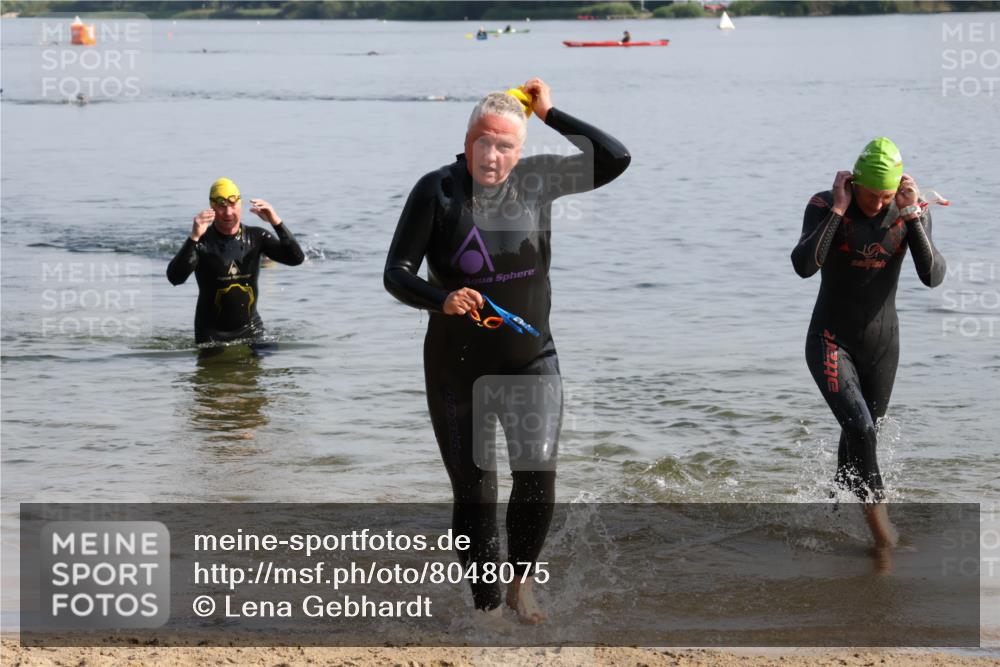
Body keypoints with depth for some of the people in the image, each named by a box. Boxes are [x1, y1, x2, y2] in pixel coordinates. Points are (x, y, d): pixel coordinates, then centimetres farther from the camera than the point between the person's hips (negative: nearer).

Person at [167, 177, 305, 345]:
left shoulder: (256, 237, -1)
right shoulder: (202, 242, -11)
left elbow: (296, 259, -10)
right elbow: (175, 278, -25)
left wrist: (277, 223, -23)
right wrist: (194, 238, -37)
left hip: (250, 328, 3)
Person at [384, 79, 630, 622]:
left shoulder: (537, 180, -1)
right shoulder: (437, 190, -9)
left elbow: (615, 159, -2)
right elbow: (396, 272, -12)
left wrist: (550, 114, -5)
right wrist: (441, 300, -32)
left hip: (530, 358, 1)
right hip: (457, 367, -1)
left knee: (538, 473, -14)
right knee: (474, 492, 1)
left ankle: (520, 583, 9)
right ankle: (486, 606, 17)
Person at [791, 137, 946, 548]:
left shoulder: (912, 212, -8)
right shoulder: (824, 206, -15)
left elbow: (933, 277, -19)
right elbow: (803, 266, -30)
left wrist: (912, 215, -26)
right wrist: (838, 211, -28)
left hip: (881, 344, 4)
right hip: (830, 342, -4)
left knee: (863, 434, 16)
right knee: (860, 428, -22)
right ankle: (877, 515, -8)